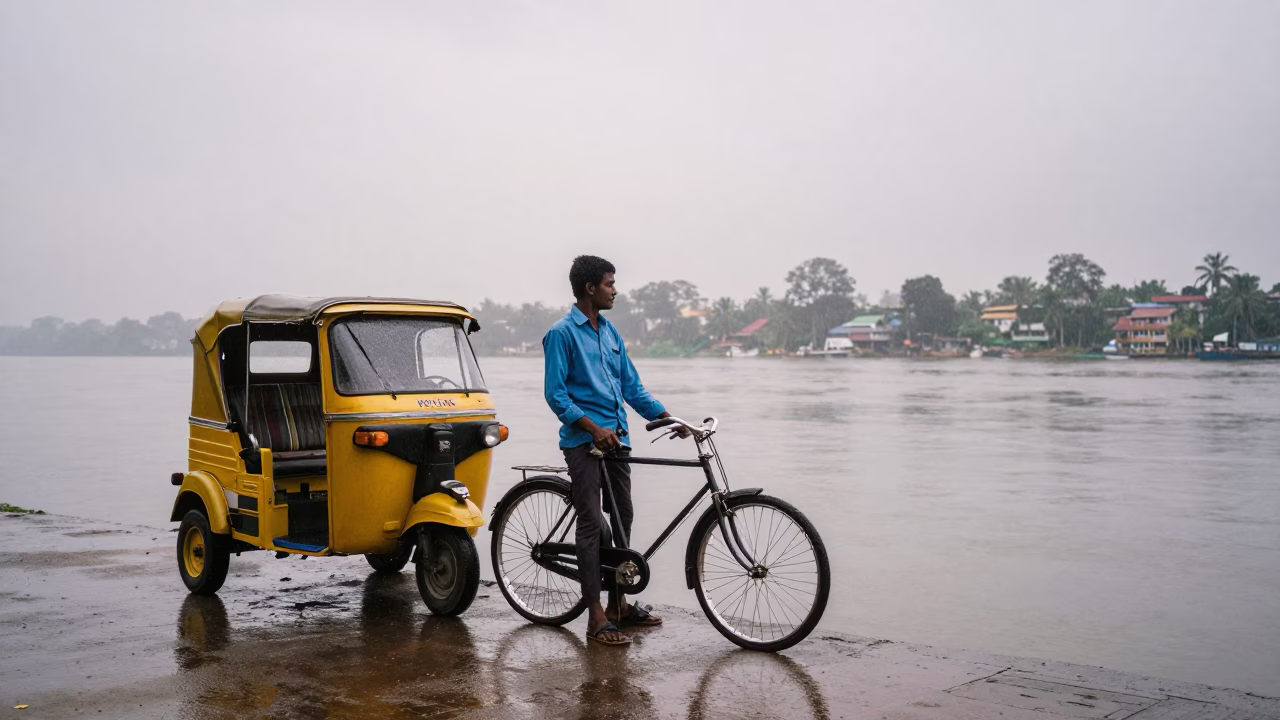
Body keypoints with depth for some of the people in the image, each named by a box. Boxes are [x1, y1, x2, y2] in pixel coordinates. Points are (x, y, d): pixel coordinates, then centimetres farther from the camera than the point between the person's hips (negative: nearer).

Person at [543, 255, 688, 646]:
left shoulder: (610, 332, 14)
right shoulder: (562, 333, -8)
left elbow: (632, 386, 16)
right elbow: (555, 393, -13)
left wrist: (668, 418, 5)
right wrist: (593, 428, -22)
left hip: (616, 438, 8)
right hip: (583, 440, -8)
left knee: (623, 518, 12)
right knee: (592, 523, -7)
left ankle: (618, 603, 24)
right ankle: (596, 617, -3)